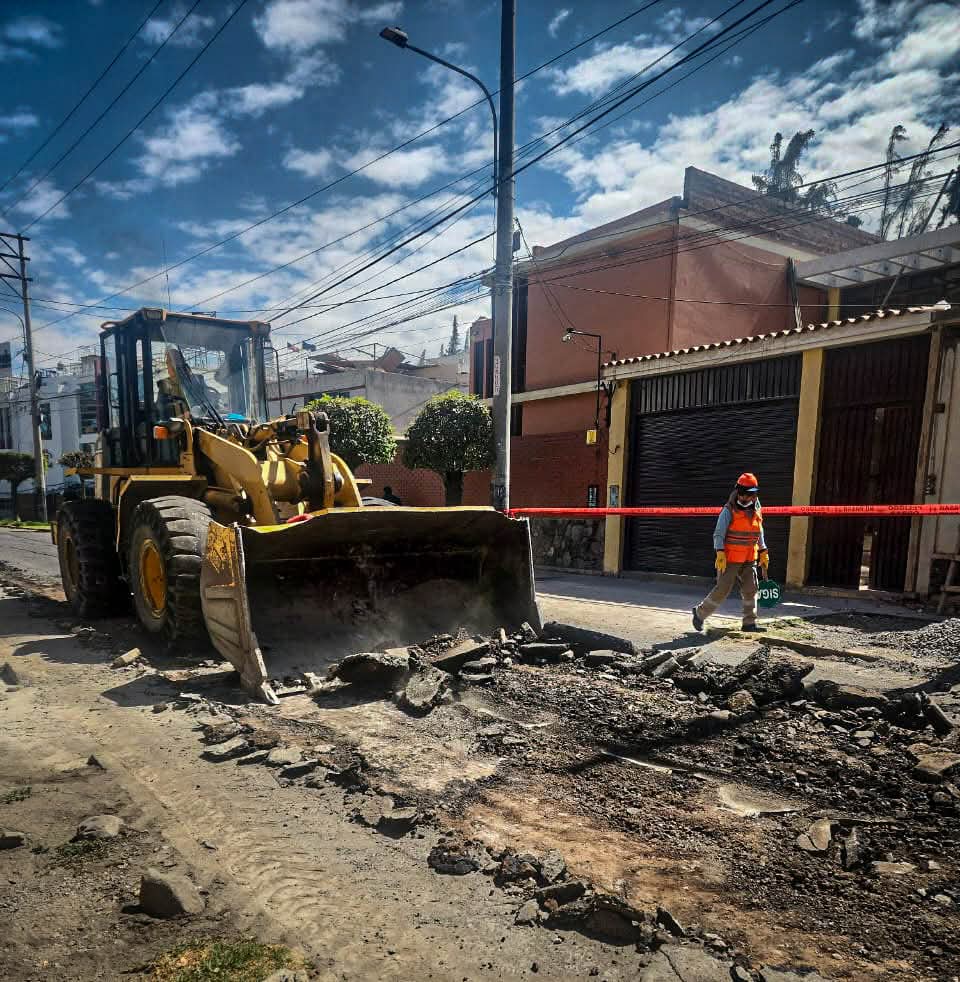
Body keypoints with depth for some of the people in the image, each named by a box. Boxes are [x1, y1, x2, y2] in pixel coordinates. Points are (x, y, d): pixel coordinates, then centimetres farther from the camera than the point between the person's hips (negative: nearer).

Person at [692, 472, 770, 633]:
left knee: (750, 590, 4)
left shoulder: (756, 511, 8)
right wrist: (720, 554, -22)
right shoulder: (729, 511, -12)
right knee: (722, 590, -5)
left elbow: (759, 534, 20)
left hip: (749, 559, 6)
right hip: (730, 559, -6)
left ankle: (749, 622, 14)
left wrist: (763, 553, 17)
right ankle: (700, 613, 12)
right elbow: (718, 534, -14)